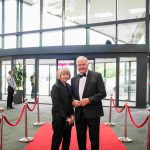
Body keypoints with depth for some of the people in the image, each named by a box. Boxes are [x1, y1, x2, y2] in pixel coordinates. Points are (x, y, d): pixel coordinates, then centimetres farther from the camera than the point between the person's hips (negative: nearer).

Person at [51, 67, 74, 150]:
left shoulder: (69, 86, 9)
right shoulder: (55, 87, -10)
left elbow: (70, 102, 12)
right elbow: (56, 104, -16)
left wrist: (72, 115, -1)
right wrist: (66, 117, -16)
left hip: (68, 117, 6)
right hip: (59, 118, -6)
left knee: (67, 139, 13)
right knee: (57, 139, 4)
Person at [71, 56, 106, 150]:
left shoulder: (96, 76, -4)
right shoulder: (74, 79, 11)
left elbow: (102, 93, -9)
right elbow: (72, 94, 14)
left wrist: (89, 100, -19)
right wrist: (73, 101, -8)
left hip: (92, 112, -4)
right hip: (79, 113, 5)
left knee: (94, 138, 6)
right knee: (80, 137, 15)